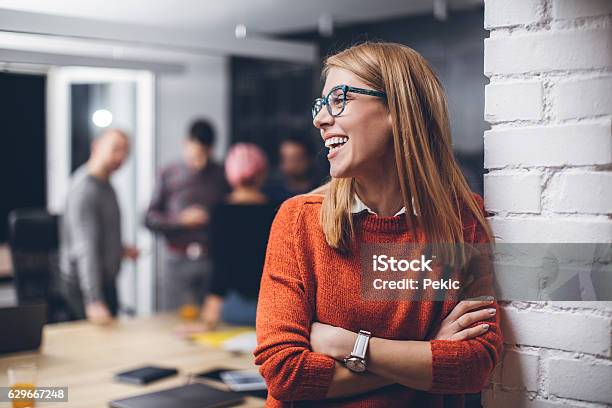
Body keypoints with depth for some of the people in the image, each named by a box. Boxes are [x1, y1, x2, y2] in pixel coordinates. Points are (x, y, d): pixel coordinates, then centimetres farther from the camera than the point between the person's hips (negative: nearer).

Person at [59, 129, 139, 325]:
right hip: (84, 286, -10)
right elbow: (85, 250, -33)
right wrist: (94, 301, -38)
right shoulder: (85, 189, -24)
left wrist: (120, 250, 14)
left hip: (105, 281, 10)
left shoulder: (104, 184, 7)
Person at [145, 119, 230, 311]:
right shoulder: (168, 175, 7)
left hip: (213, 261, 0)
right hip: (178, 262, 0)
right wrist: (182, 219, -8)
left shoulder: (222, 176, 8)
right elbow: (150, 219, 5)